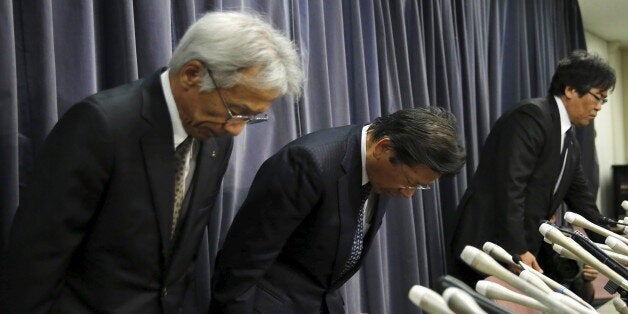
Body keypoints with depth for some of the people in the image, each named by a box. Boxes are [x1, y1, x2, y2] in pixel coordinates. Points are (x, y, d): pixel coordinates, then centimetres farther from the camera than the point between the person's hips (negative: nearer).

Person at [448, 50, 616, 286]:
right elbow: (509, 185, -22)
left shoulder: (571, 144, 15)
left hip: (522, 250, 9)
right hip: (484, 244, -9)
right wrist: (517, 249, -24)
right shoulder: (531, 116, -14)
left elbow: (582, 199, 23)